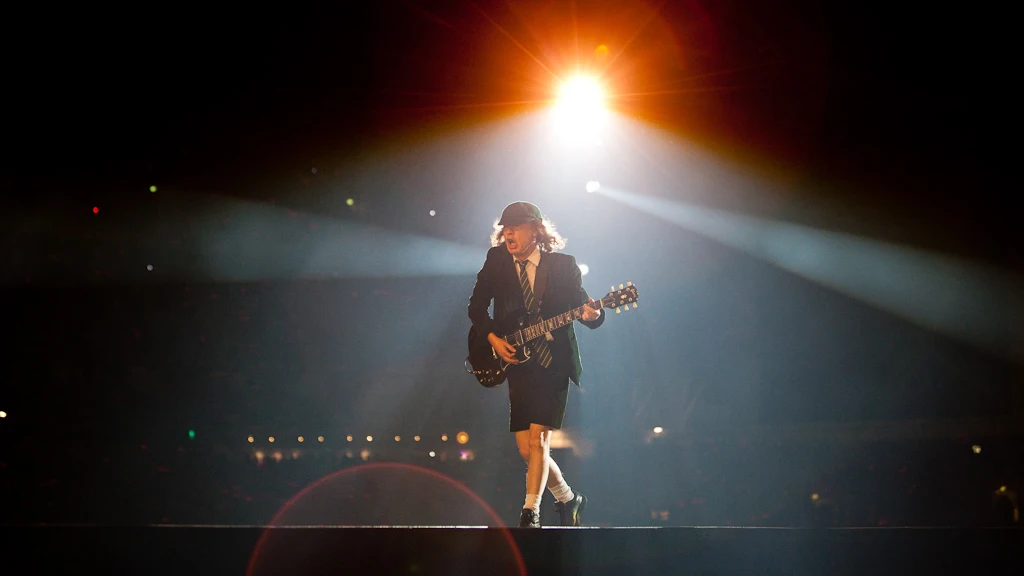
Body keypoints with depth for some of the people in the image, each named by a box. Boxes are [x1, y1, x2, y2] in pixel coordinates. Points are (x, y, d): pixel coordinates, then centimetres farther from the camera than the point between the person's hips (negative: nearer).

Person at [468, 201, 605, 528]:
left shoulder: (563, 266, -1)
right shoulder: (497, 261, 4)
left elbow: (584, 308, 0)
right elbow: (476, 307, 11)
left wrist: (592, 314, -24)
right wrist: (492, 338, -4)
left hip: (553, 364, -3)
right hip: (517, 363, 3)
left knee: (538, 439, -15)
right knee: (526, 449, 4)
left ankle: (530, 513, -11)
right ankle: (568, 500, 25)